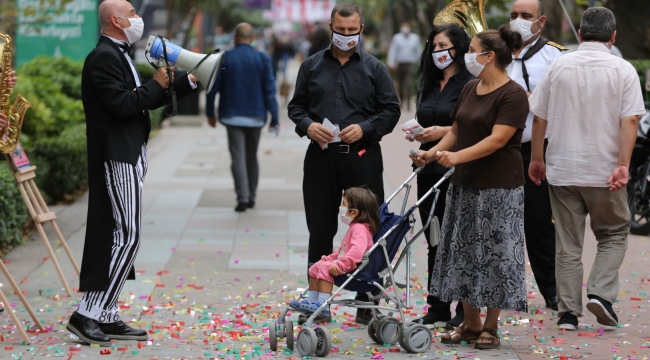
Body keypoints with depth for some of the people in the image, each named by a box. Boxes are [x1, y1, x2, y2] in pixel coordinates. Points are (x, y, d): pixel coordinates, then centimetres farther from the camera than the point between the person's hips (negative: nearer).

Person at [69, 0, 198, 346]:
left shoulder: (119, 56, 18)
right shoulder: (103, 57, -14)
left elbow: (143, 100, 22)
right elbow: (123, 105, -23)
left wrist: (189, 81, 21)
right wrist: (156, 85, -10)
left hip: (126, 158, 10)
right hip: (116, 159, -10)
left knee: (115, 237, 10)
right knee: (126, 237, -12)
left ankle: (106, 317, 13)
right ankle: (87, 314, -10)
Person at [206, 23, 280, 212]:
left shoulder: (224, 59, -4)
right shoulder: (263, 59, -3)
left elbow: (212, 88, -1)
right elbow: (270, 90, -6)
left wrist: (210, 112, 12)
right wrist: (275, 118, -3)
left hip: (233, 116, -2)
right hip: (256, 116, 2)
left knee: (238, 157, -3)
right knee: (252, 156, 15)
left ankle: (242, 197, -13)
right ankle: (251, 196, 20)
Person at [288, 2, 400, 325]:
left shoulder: (373, 68, 5)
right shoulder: (312, 65, 10)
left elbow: (391, 110, 3)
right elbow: (296, 105, 13)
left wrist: (364, 128, -13)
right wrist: (307, 125, -8)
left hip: (363, 157, -1)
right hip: (321, 156, 1)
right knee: (320, 231, 7)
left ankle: (366, 302, 11)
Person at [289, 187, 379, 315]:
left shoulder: (360, 229, -20)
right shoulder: (355, 227, 16)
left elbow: (356, 252, -36)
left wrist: (339, 265, -37)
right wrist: (329, 258, 14)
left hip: (354, 268, -12)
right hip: (345, 264, 12)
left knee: (326, 268, -27)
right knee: (316, 267, 12)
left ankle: (322, 305, -30)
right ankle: (312, 301, 11)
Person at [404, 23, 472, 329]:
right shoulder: (428, 85, 16)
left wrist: (444, 131, -19)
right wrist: (416, 133, 4)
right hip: (429, 169, 7)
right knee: (435, 241, 9)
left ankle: (466, 310, 5)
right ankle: (438, 308, 16)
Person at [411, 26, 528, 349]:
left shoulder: (512, 94, -13)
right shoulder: (470, 89, 12)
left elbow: (497, 139, -21)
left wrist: (456, 157, -29)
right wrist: (433, 152, -1)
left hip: (498, 189, -8)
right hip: (465, 185, 8)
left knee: (494, 254, -1)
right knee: (464, 252, 9)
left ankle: (490, 327, 8)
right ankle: (470, 324, 18)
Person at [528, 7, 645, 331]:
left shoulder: (558, 67, 2)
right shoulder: (623, 70, -4)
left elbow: (539, 118, 5)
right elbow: (629, 121, -13)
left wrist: (537, 159, 15)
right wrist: (623, 165, -15)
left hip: (562, 170, 2)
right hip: (604, 171, -2)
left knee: (567, 244, 9)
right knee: (613, 235, 16)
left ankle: (568, 313, 8)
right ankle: (600, 292, -3)